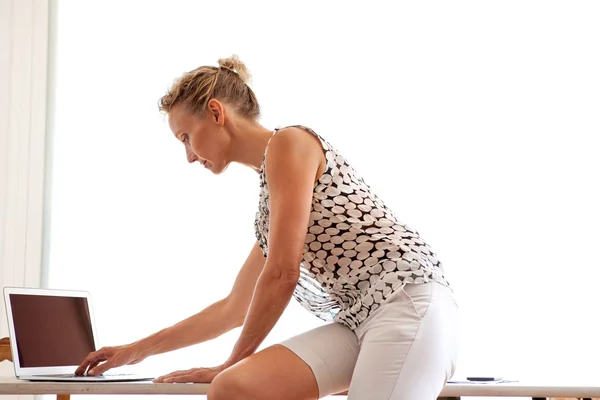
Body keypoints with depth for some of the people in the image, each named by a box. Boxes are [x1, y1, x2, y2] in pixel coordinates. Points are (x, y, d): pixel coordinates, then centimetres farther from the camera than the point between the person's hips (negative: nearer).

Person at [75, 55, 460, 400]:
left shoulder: (289, 142, -2)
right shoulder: (268, 198, 25)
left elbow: (282, 275, -7)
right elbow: (233, 308, 32)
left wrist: (235, 361, 5)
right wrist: (138, 350, 36)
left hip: (410, 301, -8)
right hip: (359, 321, 8)